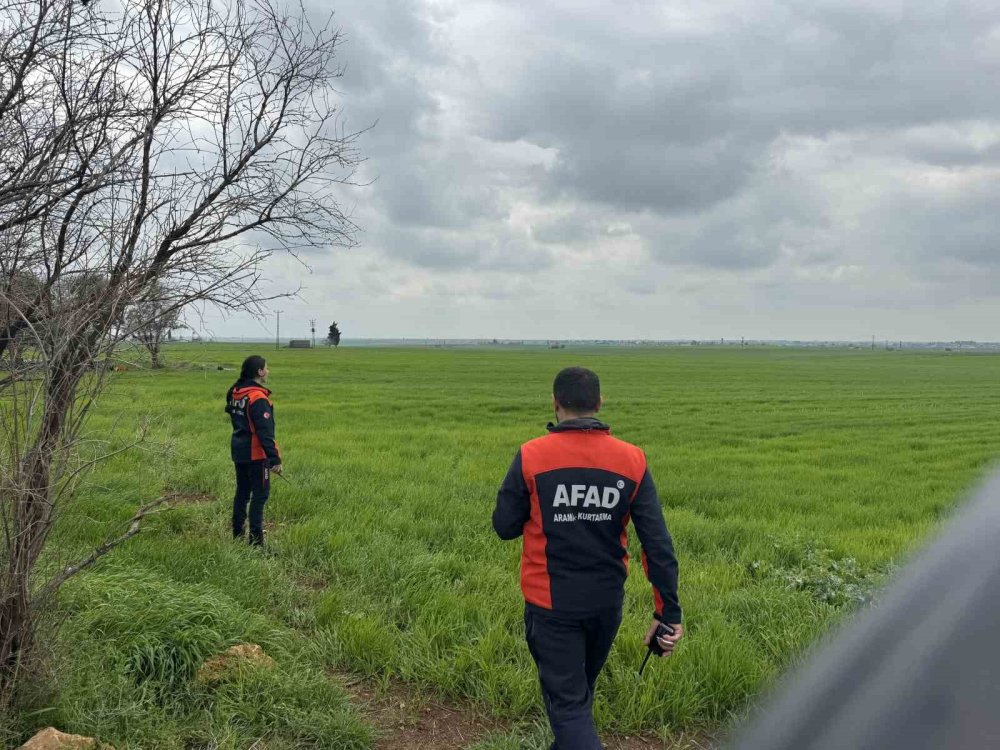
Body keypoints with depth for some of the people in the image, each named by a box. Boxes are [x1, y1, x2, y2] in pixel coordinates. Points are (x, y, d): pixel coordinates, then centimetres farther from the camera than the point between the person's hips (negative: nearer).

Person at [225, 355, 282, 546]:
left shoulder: (235, 393, 6)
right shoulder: (258, 398, -21)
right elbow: (264, 432, -24)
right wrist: (274, 458, -24)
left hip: (239, 451, 9)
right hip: (256, 453, -9)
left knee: (242, 492, 17)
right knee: (260, 494, -2)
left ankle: (237, 535, 24)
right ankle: (256, 540, -3)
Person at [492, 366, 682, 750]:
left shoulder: (531, 456, -14)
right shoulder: (631, 460, -7)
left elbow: (504, 527, -6)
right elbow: (658, 543, -8)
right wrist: (668, 611, -3)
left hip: (551, 604, -4)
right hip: (607, 603, 4)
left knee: (567, 702, 5)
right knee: (580, 690, 26)